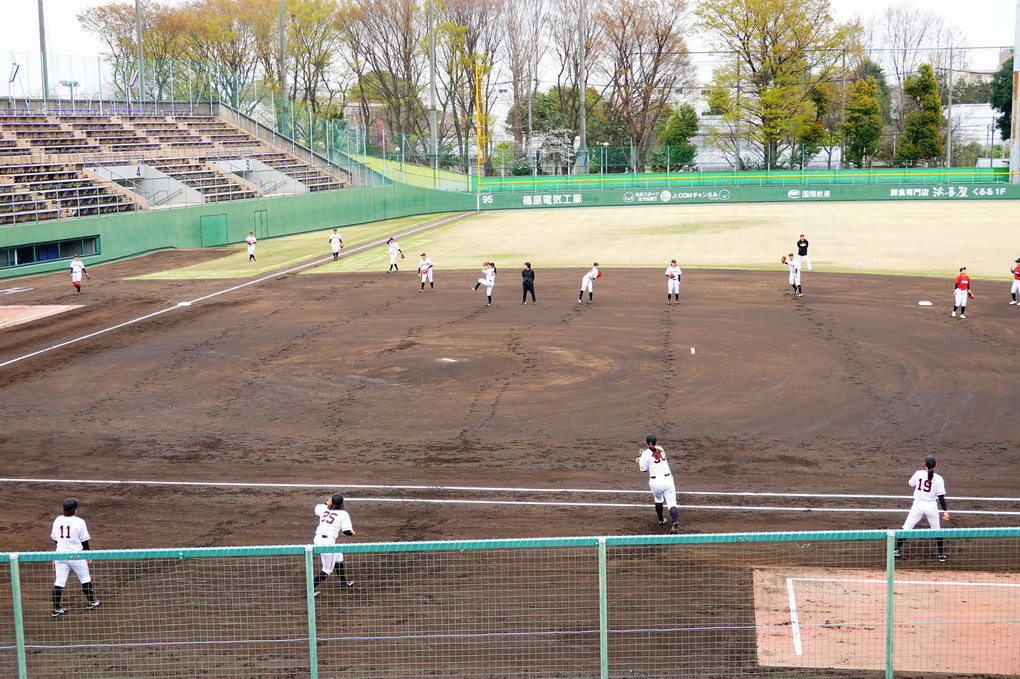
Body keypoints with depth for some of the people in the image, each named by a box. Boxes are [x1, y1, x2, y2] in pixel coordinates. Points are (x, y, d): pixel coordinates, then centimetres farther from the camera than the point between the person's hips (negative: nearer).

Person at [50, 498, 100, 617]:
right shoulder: (79, 522, -12)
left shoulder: (57, 520, 2)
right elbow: (84, 540, -6)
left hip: (60, 553, 4)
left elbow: (54, 538, 12)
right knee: (85, 579, 14)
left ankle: (56, 608, 4)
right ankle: (91, 601, 27)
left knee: (59, 581, 5)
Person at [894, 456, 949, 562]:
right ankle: (941, 554, 18)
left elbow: (911, 484, 14)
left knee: (906, 528, 9)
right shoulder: (938, 479, -8)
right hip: (931, 506, 0)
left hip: (918, 505, 0)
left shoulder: (918, 473, -5)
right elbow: (941, 497, -10)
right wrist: (945, 511, -6)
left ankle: (897, 549, 11)